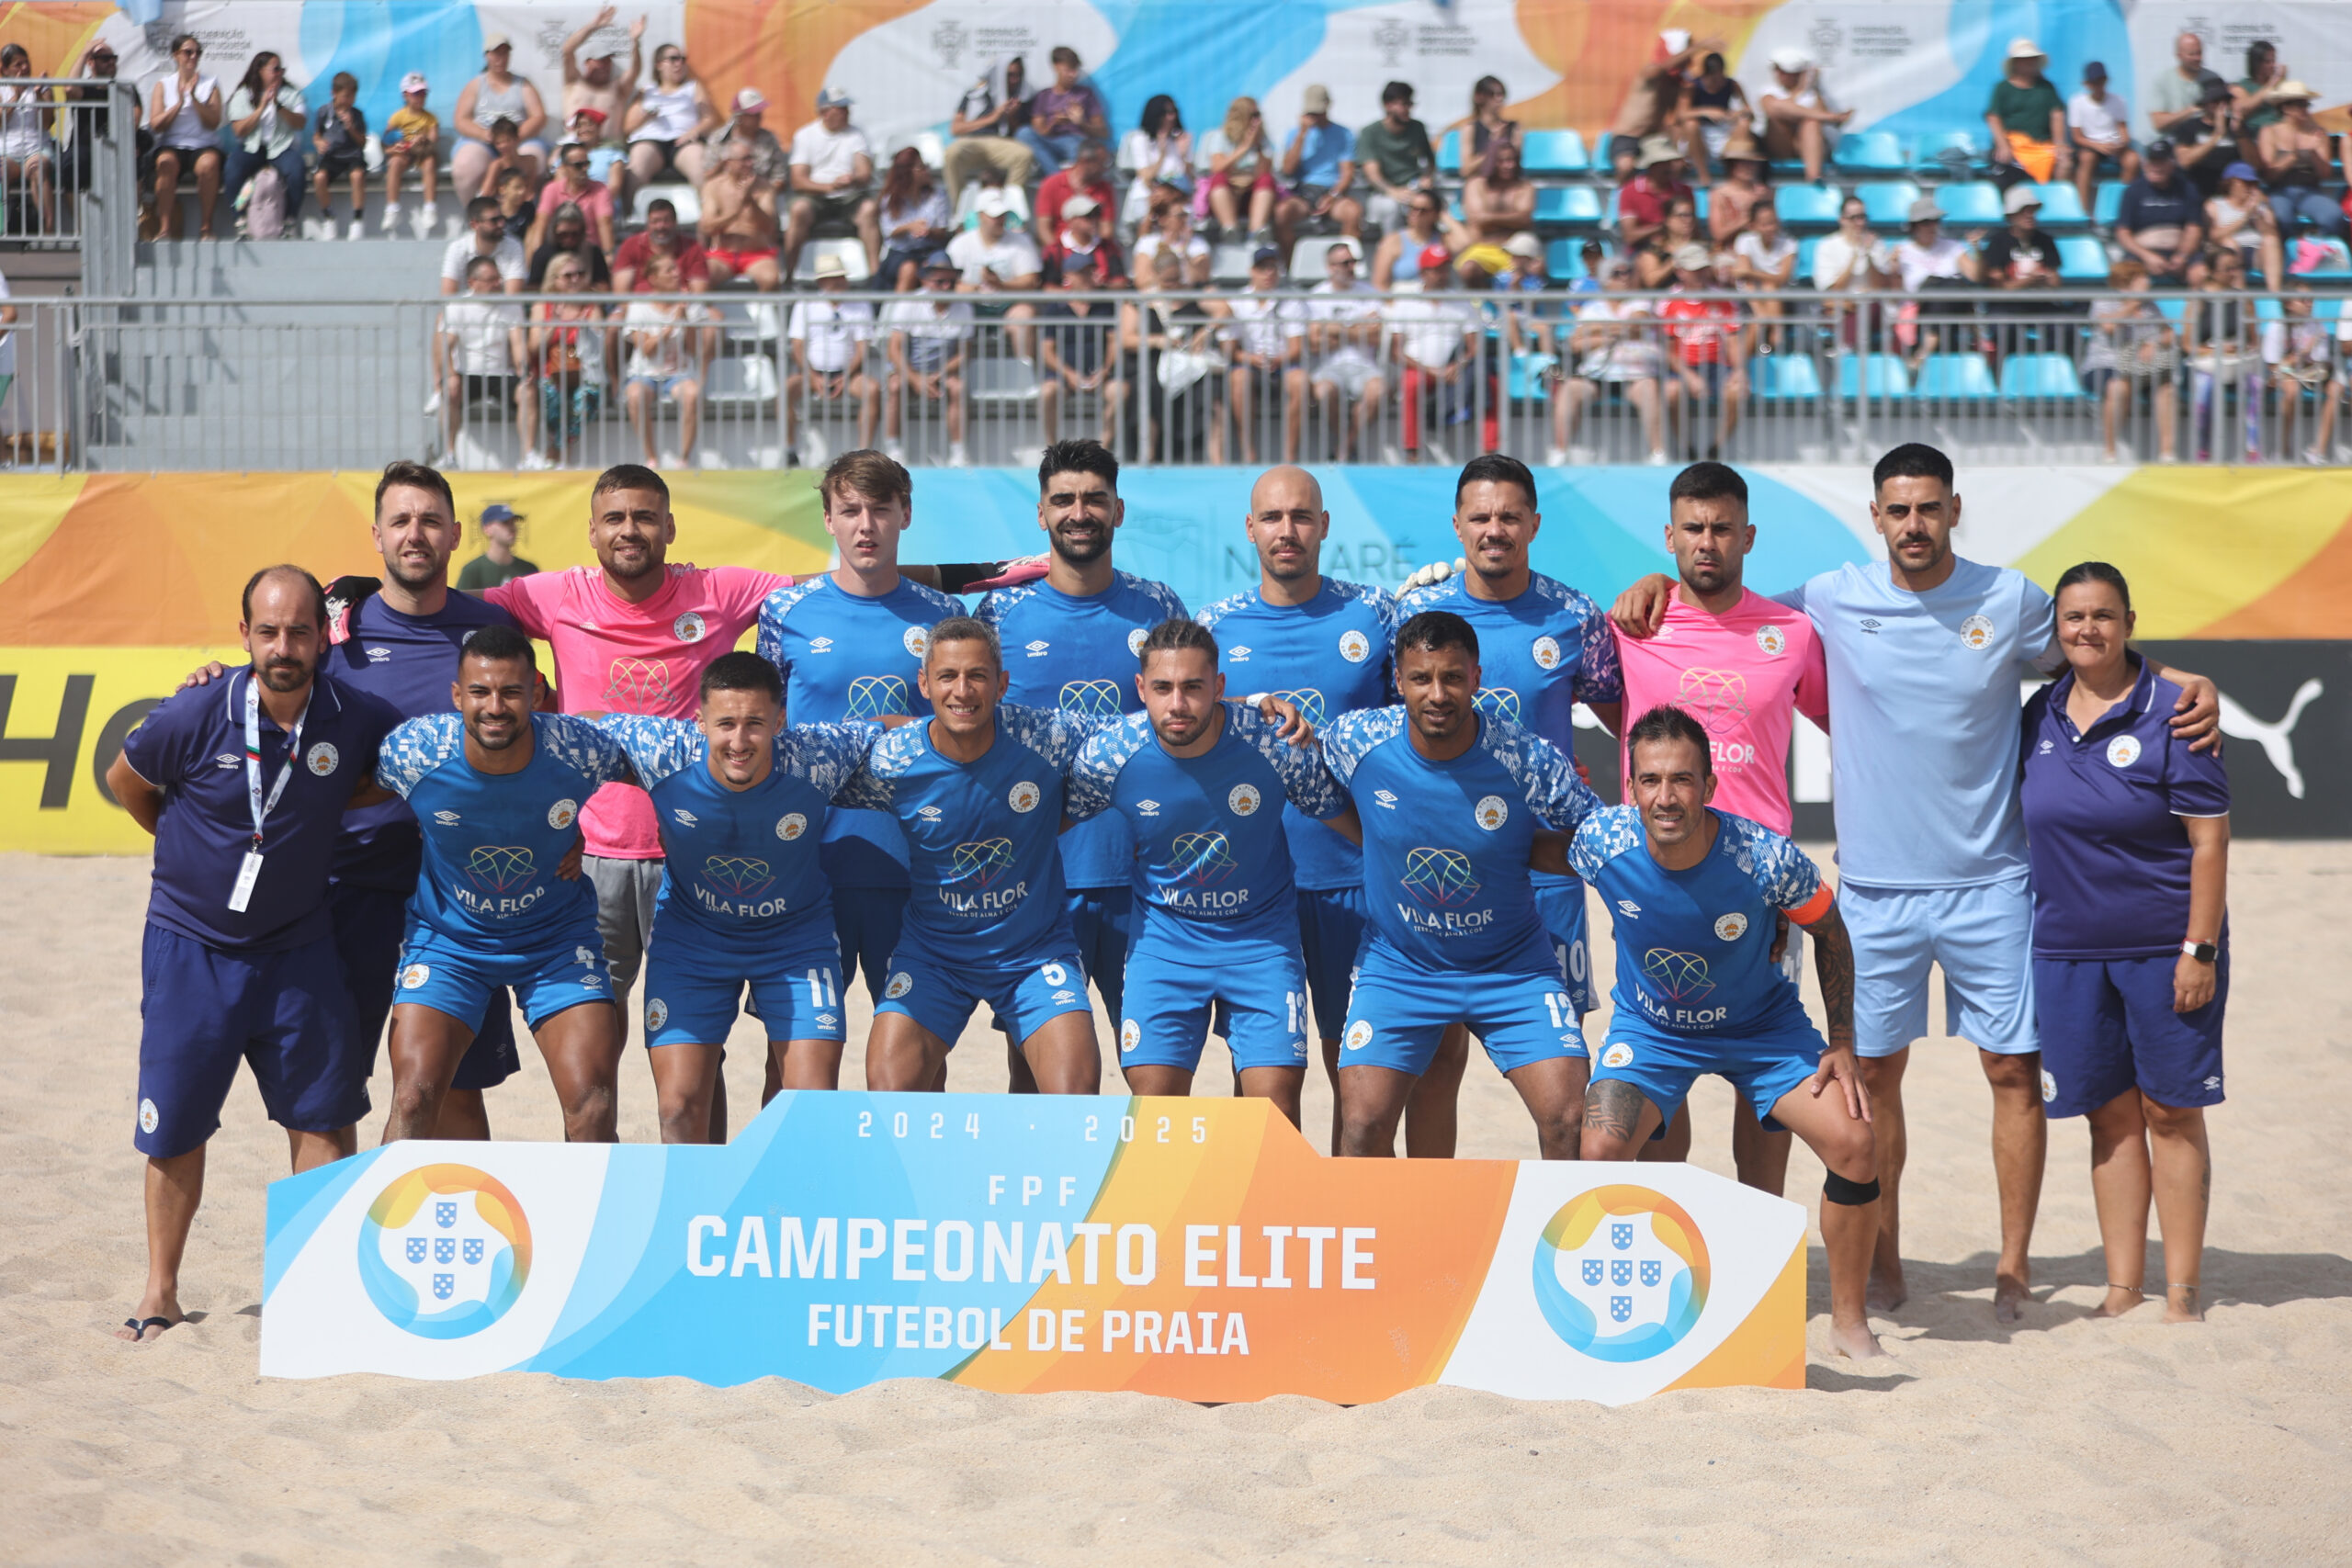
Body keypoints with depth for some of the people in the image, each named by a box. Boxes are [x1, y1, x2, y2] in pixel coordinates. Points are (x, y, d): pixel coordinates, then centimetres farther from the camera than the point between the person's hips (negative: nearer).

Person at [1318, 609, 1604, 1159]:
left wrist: (1520, 846, -16)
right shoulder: (1354, 740, -14)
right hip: (1397, 965, 1)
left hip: (1513, 968, -1)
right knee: (1362, 1126, -11)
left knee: (1571, 1121, -12)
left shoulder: (1526, 760, -18)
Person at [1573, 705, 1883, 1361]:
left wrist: (1842, 1045, -8)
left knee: (1854, 1143, -15)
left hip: (1762, 1025, 0)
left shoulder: (1767, 858, -29)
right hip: (1650, 1027, 0)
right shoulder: (1599, 843, -26)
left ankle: (1850, 1321, 6)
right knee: (1600, 1152, -24)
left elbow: (1829, 934, -8)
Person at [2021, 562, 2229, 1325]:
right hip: (2068, 951, 4)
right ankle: (2123, 1287, 14)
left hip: (2164, 947, -4)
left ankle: (2183, 1290, 8)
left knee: (2170, 1112, 1)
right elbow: (2027, 823, 17)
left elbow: (2209, 840, -10)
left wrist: (2200, 950, -14)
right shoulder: (2039, 716, 6)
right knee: (2110, 1116, 8)